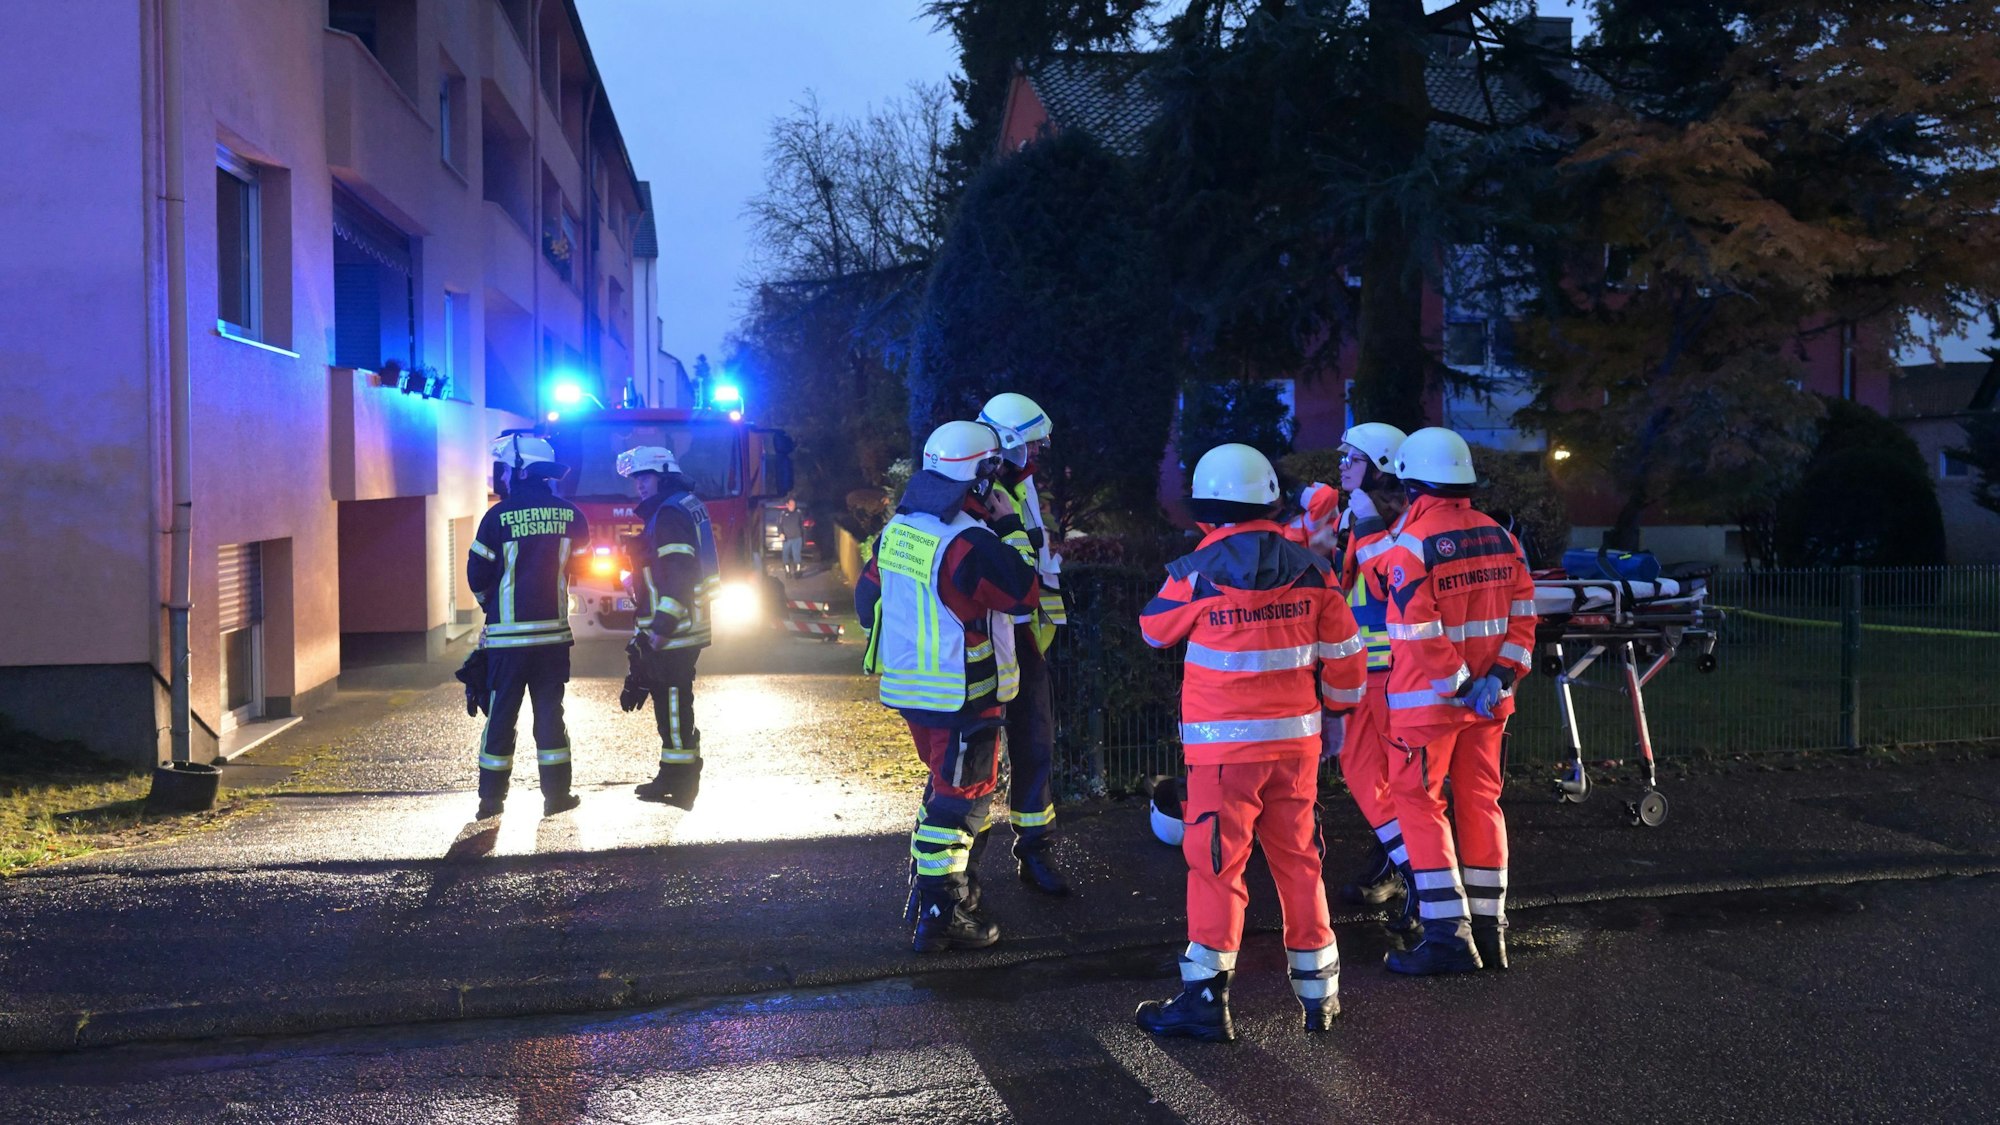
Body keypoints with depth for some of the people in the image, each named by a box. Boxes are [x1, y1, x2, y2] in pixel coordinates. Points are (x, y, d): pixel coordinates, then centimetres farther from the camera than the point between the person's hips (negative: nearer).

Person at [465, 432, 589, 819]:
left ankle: (492, 798, 10)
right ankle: (556, 794, 10)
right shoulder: (570, 514, 0)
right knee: (549, 711, 9)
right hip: (554, 631, 2)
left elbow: (478, 574, -2)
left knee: (501, 714, 6)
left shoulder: (499, 516, -10)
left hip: (507, 632, -2)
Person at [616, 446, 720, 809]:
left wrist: (663, 626, -23)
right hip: (680, 629, 11)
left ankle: (678, 783, -2)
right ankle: (675, 778, 22)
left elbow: (678, 575, -23)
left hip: (673, 630, -11)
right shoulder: (685, 507, 18)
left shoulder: (670, 514, -15)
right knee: (670, 701, 15)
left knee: (673, 702, -6)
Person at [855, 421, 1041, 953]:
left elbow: (867, 597, 13)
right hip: (962, 695, -8)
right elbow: (1026, 593, -14)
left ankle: (941, 882, 33)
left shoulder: (897, 529, 4)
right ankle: (941, 916, 4)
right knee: (961, 799, 1)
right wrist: (1011, 527, -6)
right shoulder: (970, 543, -23)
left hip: (906, 685, 8)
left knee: (946, 785, 24)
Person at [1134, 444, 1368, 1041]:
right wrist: (1339, 706, 24)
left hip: (1225, 745, -4)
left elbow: (1154, 629, 6)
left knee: (1216, 864, 2)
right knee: (1298, 861, 14)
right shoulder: (1310, 570, 0)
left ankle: (1205, 1000, 7)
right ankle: (1319, 991, 23)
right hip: (1297, 739, 4)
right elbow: (1344, 656, 6)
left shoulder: (1198, 572, -12)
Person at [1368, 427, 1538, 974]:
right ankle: (1488, 929, 21)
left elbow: (1419, 630, -20)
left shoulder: (1409, 544, -15)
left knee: (1419, 804, 3)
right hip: (1488, 701, 6)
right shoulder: (1501, 538, 6)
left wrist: (1454, 683, -13)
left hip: (1427, 700, -6)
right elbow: (1522, 616, 5)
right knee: (1481, 802, 14)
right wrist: (1499, 677, 0)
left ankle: (1448, 935, 0)